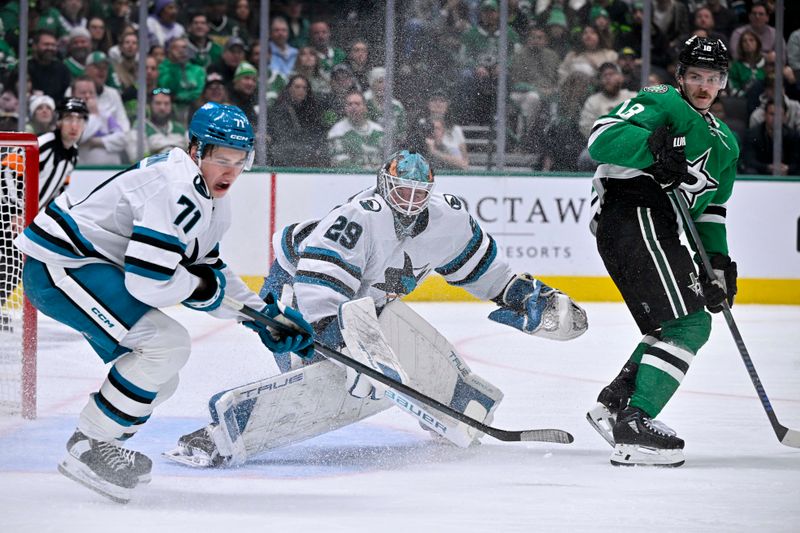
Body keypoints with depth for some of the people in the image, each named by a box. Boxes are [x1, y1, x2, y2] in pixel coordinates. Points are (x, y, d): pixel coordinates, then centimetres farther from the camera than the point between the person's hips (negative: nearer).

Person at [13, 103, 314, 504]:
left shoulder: (213, 200, 11)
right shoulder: (176, 191, -24)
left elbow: (209, 272, 22)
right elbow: (148, 283, -29)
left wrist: (264, 315, 13)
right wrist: (200, 286, -11)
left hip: (93, 269, 11)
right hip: (58, 267, -11)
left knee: (160, 381, 12)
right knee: (168, 344, -21)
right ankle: (87, 449, -13)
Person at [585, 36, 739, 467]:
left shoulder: (724, 142, 27)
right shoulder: (662, 104, -1)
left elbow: (711, 209, 28)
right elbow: (602, 137, -15)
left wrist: (718, 264, 17)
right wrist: (653, 147, -29)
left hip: (655, 227, 10)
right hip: (634, 216, -10)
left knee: (678, 325, 16)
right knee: (688, 325, -16)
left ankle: (614, 403, 21)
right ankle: (634, 424, -21)